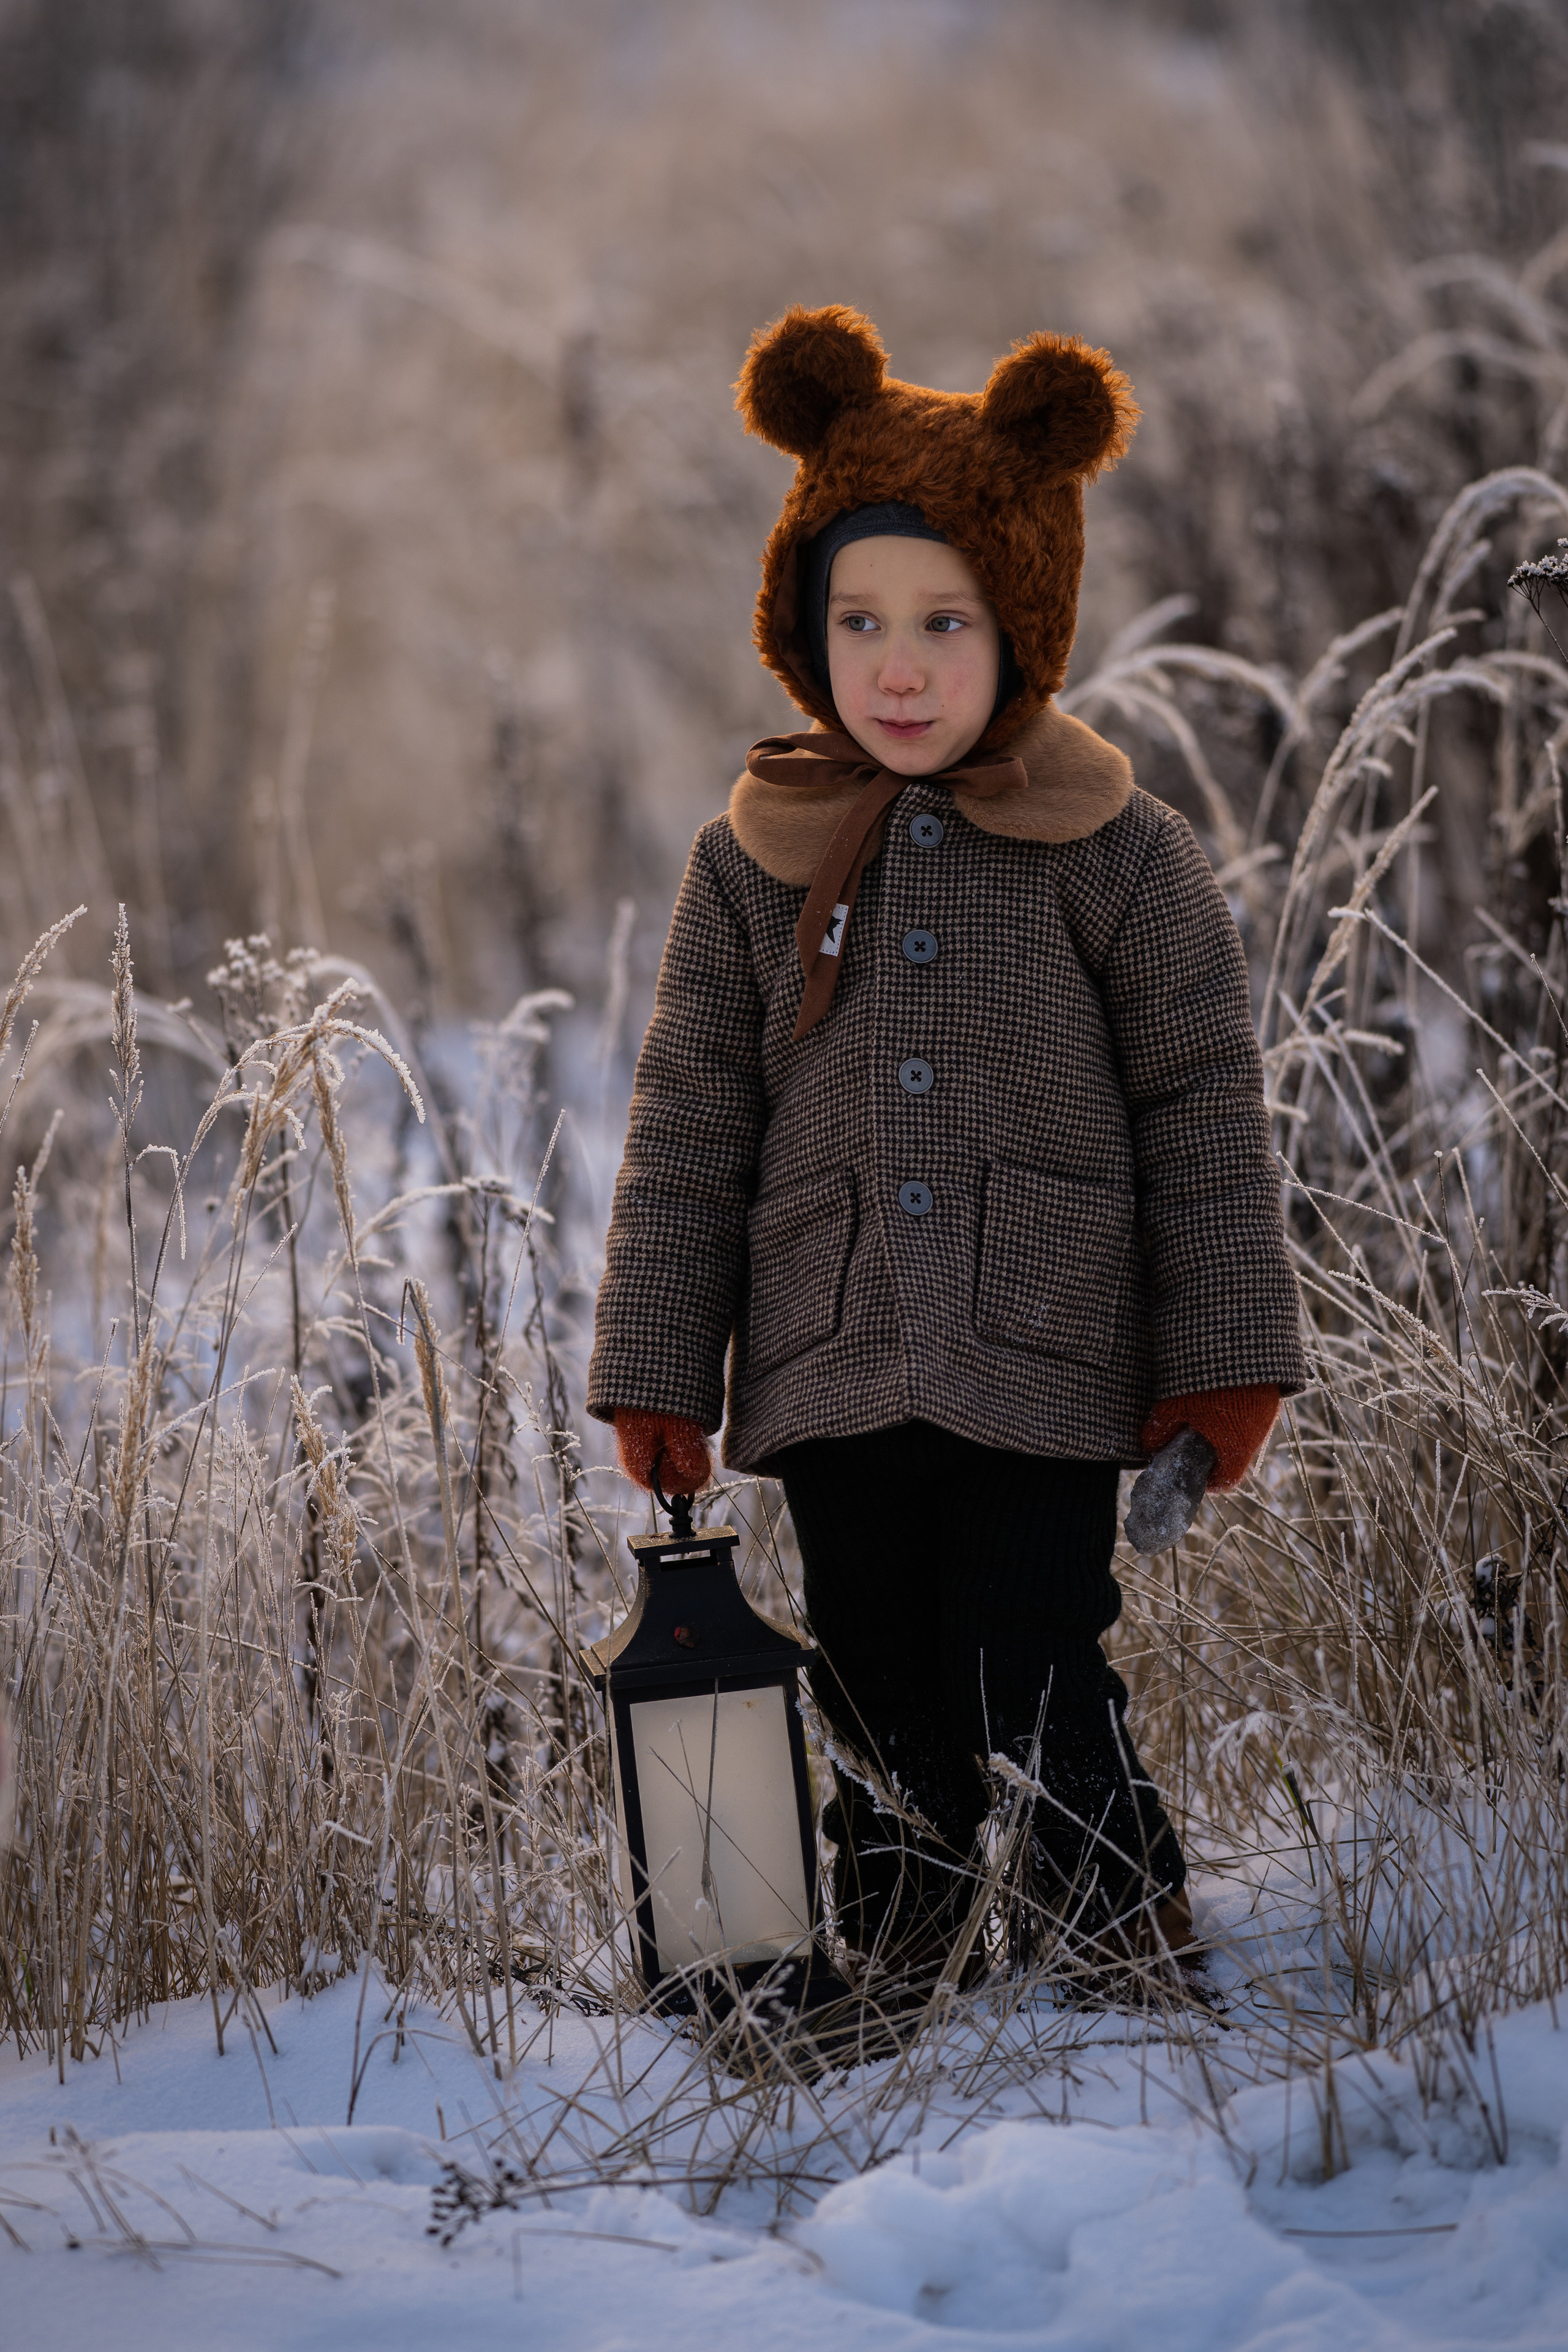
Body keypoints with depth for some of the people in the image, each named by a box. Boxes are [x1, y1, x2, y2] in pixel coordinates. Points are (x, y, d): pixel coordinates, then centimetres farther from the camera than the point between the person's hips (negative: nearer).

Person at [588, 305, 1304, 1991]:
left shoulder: (1117, 853, 1)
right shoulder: (753, 860, 7)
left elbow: (1202, 1107, 4)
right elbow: (689, 1123, 9)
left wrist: (1228, 1351, 1)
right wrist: (657, 1372, 6)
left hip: (1043, 1363, -3)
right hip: (833, 1371, 3)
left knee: (1042, 1695, -7)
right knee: (883, 1723, 7)